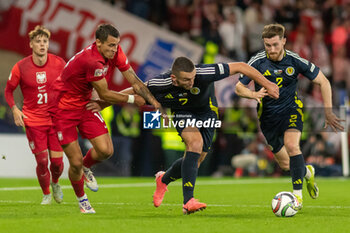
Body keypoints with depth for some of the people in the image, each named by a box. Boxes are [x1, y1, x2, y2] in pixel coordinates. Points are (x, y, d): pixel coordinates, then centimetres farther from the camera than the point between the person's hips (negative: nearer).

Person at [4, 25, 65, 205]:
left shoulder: (59, 63, -5)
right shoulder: (21, 67, -8)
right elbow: (8, 91, 5)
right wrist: (15, 110, -9)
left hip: (55, 118, 1)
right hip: (33, 121, -1)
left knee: (57, 161, -1)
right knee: (42, 161, -6)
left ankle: (55, 183, 34)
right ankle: (46, 194, 19)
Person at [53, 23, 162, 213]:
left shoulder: (115, 52, -9)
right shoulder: (91, 61, -33)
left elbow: (134, 81, -4)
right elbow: (104, 94, -21)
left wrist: (155, 102, -13)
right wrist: (133, 99, -10)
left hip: (85, 105, 7)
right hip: (64, 108, -7)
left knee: (106, 150, -8)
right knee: (76, 162, -4)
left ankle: (85, 168, 26)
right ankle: (81, 199, 22)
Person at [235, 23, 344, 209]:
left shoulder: (294, 61, -13)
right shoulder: (258, 61, -12)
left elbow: (323, 82, -4)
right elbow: (239, 87, -7)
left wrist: (328, 112, -9)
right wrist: (253, 94, -30)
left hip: (291, 109, -2)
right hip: (268, 115, 2)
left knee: (291, 146, -29)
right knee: (285, 164, 6)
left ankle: (297, 195, -25)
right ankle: (308, 172, 41)